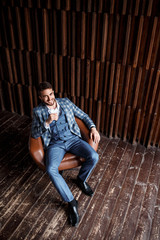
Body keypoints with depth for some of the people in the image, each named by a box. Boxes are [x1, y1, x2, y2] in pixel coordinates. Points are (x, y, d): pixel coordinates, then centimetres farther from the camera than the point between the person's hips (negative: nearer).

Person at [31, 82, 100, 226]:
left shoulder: (65, 102, 9)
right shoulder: (38, 111, 4)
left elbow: (83, 115, 16)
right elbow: (34, 134, -3)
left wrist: (93, 128, -1)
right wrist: (47, 122, -20)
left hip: (73, 139, 2)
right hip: (55, 144, -2)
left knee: (94, 157, -23)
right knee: (51, 169, -31)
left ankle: (81, 179, 10)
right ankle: (71, 201, -11)